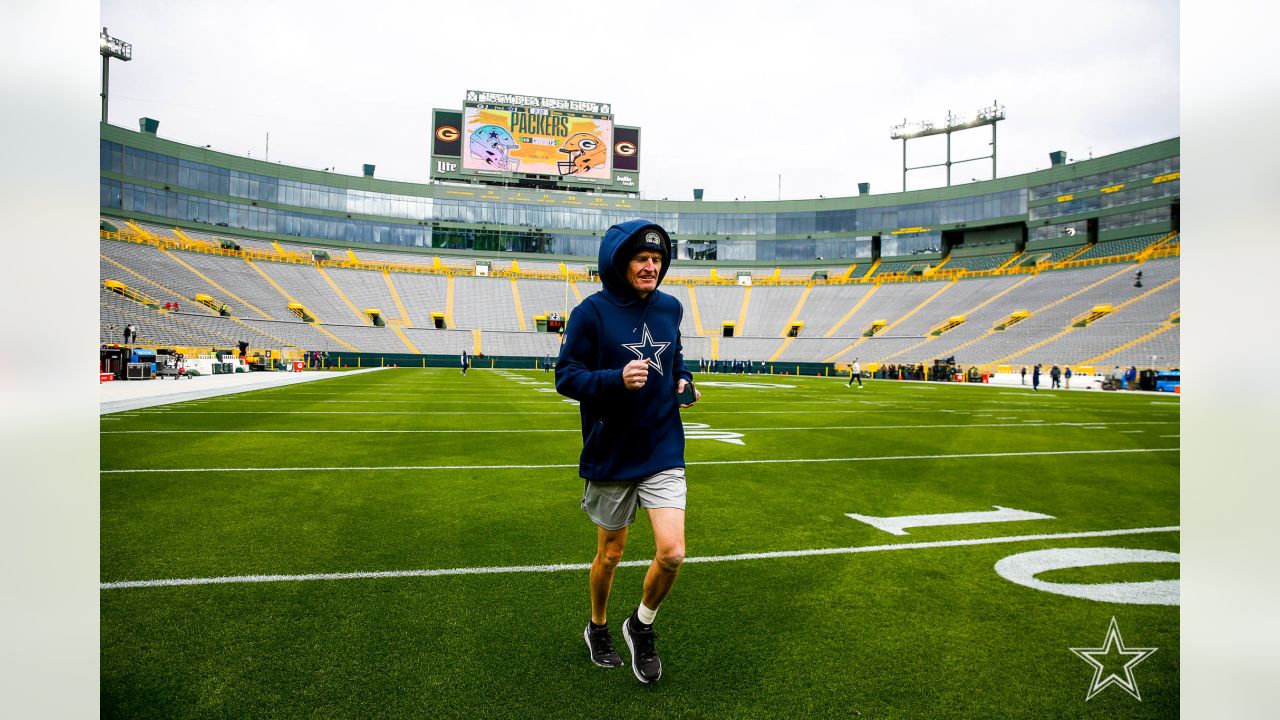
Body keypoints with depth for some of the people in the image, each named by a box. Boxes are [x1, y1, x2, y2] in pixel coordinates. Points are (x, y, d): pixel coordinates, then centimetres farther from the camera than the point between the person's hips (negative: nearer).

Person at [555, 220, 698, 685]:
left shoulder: (670, 308, 4)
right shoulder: (592, 311, -12)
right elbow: (566, 376, -13)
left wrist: (683, 380, 1)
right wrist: (617, 379, -28)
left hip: (663, 453, 3)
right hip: (610, 455, -3)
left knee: (672, 553, -7)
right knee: (610, 553, 13)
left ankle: (642, 624, 23)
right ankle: (598, 627, 42)